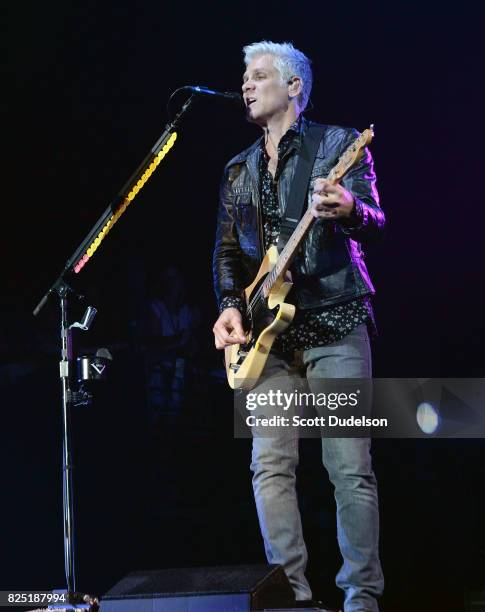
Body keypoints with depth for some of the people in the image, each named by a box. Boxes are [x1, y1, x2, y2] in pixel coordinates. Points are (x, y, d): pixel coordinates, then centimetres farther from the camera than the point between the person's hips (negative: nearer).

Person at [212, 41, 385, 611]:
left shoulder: (339, 143, 3)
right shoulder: (238, 170, 19)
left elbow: (375, 219, -9)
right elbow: (226, 250, 17)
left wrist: (348, 211, -33)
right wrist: (230, 304, -2)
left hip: (335, 321, -5)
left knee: (350, 467, -7)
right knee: (270, 466, -4)